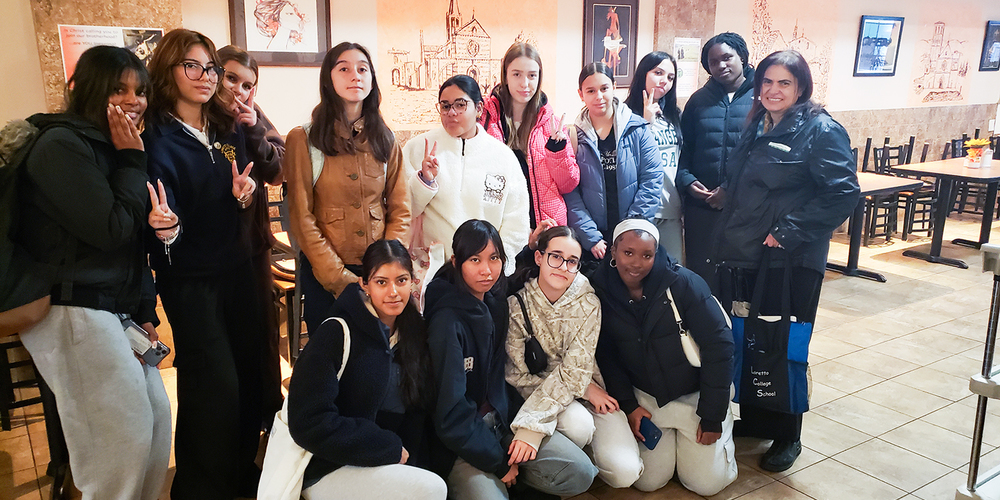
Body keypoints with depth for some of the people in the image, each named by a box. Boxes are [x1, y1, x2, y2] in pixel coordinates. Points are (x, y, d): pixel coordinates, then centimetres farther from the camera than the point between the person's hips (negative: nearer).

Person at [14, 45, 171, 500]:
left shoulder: (113, 149, 15)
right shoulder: (62, 146, -11)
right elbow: (111, 229, -18)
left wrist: (145, 313, 11)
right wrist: (132, 160, -10)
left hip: (116, 307, 9)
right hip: (72, 312, -9)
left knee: (157, 416, 9)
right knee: (124, 435, -8)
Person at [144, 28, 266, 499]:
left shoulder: (230, 129, 5)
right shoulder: (157, 139, -11)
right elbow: (164, 221, -16)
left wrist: (246, 193, -9)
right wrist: (165, 228, -38)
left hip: (238, 269, 5)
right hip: (189, 279, -5)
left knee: (249, 371, 10)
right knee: (215, 386, -4)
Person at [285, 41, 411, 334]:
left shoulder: (385, 140, 6)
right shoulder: (303, 140, -4)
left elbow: (400, 211, 4)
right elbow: (302, 219, -7)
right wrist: (341, 279, -13)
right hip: (324, 277, -3)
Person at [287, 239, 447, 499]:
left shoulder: (414, 333, 5)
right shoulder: (336, 334, -14)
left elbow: (420, 414, 10)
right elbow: (308, 423, -18)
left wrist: (407, 456, -9)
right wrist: (390, 448, -16)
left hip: (393, 465, 6)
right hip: (328, 471, -6)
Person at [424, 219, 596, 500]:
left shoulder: (496, 301, -1)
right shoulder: (447, 320, -21)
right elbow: (450, 412, -20)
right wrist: (498, 461, -12)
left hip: (501, 420, 7)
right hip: (461, 441, -6)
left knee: (581, 473, -8)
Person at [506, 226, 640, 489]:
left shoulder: (588, 304, -14)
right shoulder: (517, 304, -14)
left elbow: (574, 371, -21)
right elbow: (517, 376, -12)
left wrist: (531, 427, -33)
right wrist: (584, 388, -20)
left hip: (586, 389, 1)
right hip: (538, 391, -1)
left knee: (624, 472, -16)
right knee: (578, 424, -34)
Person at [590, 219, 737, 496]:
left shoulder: (683, 283, -21)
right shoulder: (601, 291, -11)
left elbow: (718, 345, -17)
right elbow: (606, 355, -2)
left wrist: (713, 416, -14)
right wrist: (628, 405, -7)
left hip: (696, 395, -2)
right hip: (646, 398, 3)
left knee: (707, 483, -2)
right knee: (648, 481, 2)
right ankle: (669, 439, 31)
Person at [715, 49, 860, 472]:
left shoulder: (821, 131, -9)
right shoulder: (755, 128, 13)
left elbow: (843, 193, -16)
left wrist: (789, 233, -19)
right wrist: (730, 238, 11)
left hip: (791, 261, -6)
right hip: (745, 255, 7)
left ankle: (786, 437, 22)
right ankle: (751, 420, 32)